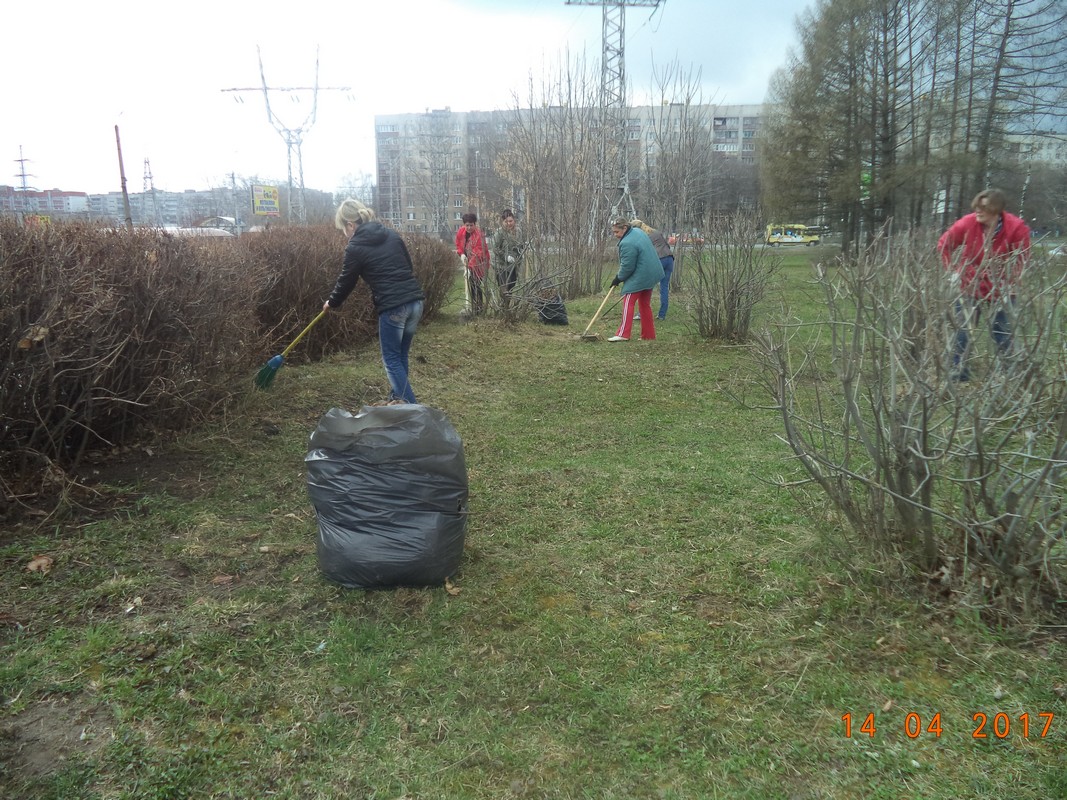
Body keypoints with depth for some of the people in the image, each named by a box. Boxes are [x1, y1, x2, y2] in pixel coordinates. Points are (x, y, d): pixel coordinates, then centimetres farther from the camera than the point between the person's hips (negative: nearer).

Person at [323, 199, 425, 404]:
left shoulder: (355, 248, -3)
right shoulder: (392, 235, 14)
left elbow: (346, 281, 9)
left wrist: (331, 303, 26)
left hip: (393, 308, -7)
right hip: (415, 301, 7)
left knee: (392, 360, 5)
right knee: (401, 356, 18)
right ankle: (398, 399, 26)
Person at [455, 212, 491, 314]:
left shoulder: (479, 235, -25)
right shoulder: (461, 231, -5)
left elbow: (478, 253, -30)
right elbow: (458, 244, 12)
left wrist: (470, 267, -35)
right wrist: (462, 254, -7)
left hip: (478, 264, -7)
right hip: (469, 262, 7)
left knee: (477, 285, -9)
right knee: (471, 284, 13)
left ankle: (479, 307, 0)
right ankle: (474, 306, 24)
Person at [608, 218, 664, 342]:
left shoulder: (627, 244, -24)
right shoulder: (638, 231, 7)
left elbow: (627, 267, -20)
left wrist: (618, 279, -4)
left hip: (639, 278, -10)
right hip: (651, 274, 10)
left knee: (628, 303, -7)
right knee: (645, 304, 15)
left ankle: (623, 334, -12)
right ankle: (649, 334, 19)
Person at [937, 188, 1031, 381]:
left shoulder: (1017, 228, -17)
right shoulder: (967, 224, -16)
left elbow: (1021, 259, -6)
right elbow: (944, 244, 1)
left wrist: (1007, 282, -13)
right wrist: (953, 270, -4)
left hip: (1001, 290, -1)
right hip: (970, 287, 1)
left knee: (1003, 332, 1)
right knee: (964, 329, 0)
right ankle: (959, 370, 8)